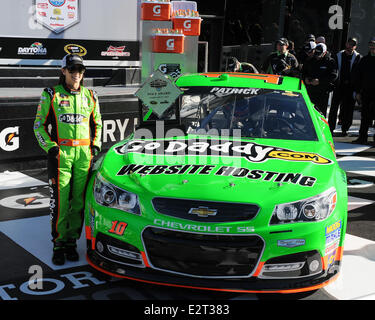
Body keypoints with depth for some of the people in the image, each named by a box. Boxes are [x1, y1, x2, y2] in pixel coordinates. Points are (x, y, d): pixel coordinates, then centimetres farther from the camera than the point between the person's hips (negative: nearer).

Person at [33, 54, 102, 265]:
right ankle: (59, 244, 8)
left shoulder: (90, 97, 13)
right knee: (60, 201, -5)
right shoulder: (51, 95, 4)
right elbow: (39, 125, 5)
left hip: (84, 154, 3)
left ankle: (71, 242, 16)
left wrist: (96, 145, 8)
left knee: (79, 200, 4)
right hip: (60, 154, -3)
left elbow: (97, 124, 22)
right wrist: (49, 147, -7)